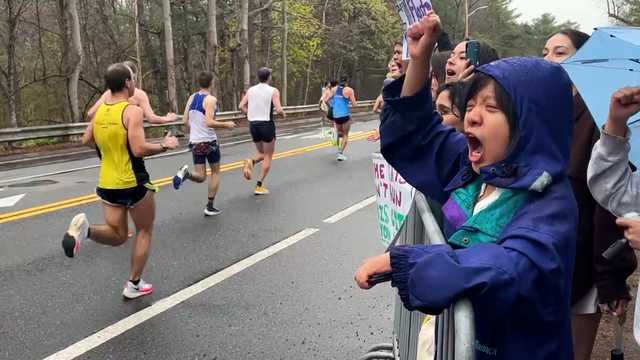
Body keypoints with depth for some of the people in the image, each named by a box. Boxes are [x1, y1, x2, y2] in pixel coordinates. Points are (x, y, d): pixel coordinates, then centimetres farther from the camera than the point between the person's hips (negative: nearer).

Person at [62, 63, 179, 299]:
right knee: (144, 231, 16)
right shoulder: (132, 111, -16)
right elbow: (139, 150, -24)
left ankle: (84, 229, -14)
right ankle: (134, 285, 18)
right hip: (133, 183, -6)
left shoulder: (100, 110, 6)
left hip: (107, 184, 6)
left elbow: (87, 140, 17)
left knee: (117, 236, 16)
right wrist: (164, 145, -9)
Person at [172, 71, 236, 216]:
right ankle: (209, 207, 13)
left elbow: (185, 121, 8)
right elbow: (209, 122, -23)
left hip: (194, 142, 5)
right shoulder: (211, 99, -13)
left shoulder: (192, 98, 7)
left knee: (200, 177, 13)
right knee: (215, 172, 15)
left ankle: (186, 173, -21)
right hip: (209, 141, -5)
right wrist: (226, 125, -9)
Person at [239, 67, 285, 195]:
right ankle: (259, 186, 2)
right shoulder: (273, 91, -7)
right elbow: (278, 109, -16)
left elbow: (241, 107, 1)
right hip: (267, 124, -5)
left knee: (262, 153, 24)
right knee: (268, 157, 7)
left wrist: (251, 115, 15)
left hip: (253, 124, 5)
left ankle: (251, 161, -10)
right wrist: (283, 114, 6)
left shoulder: (251, 90, 6)